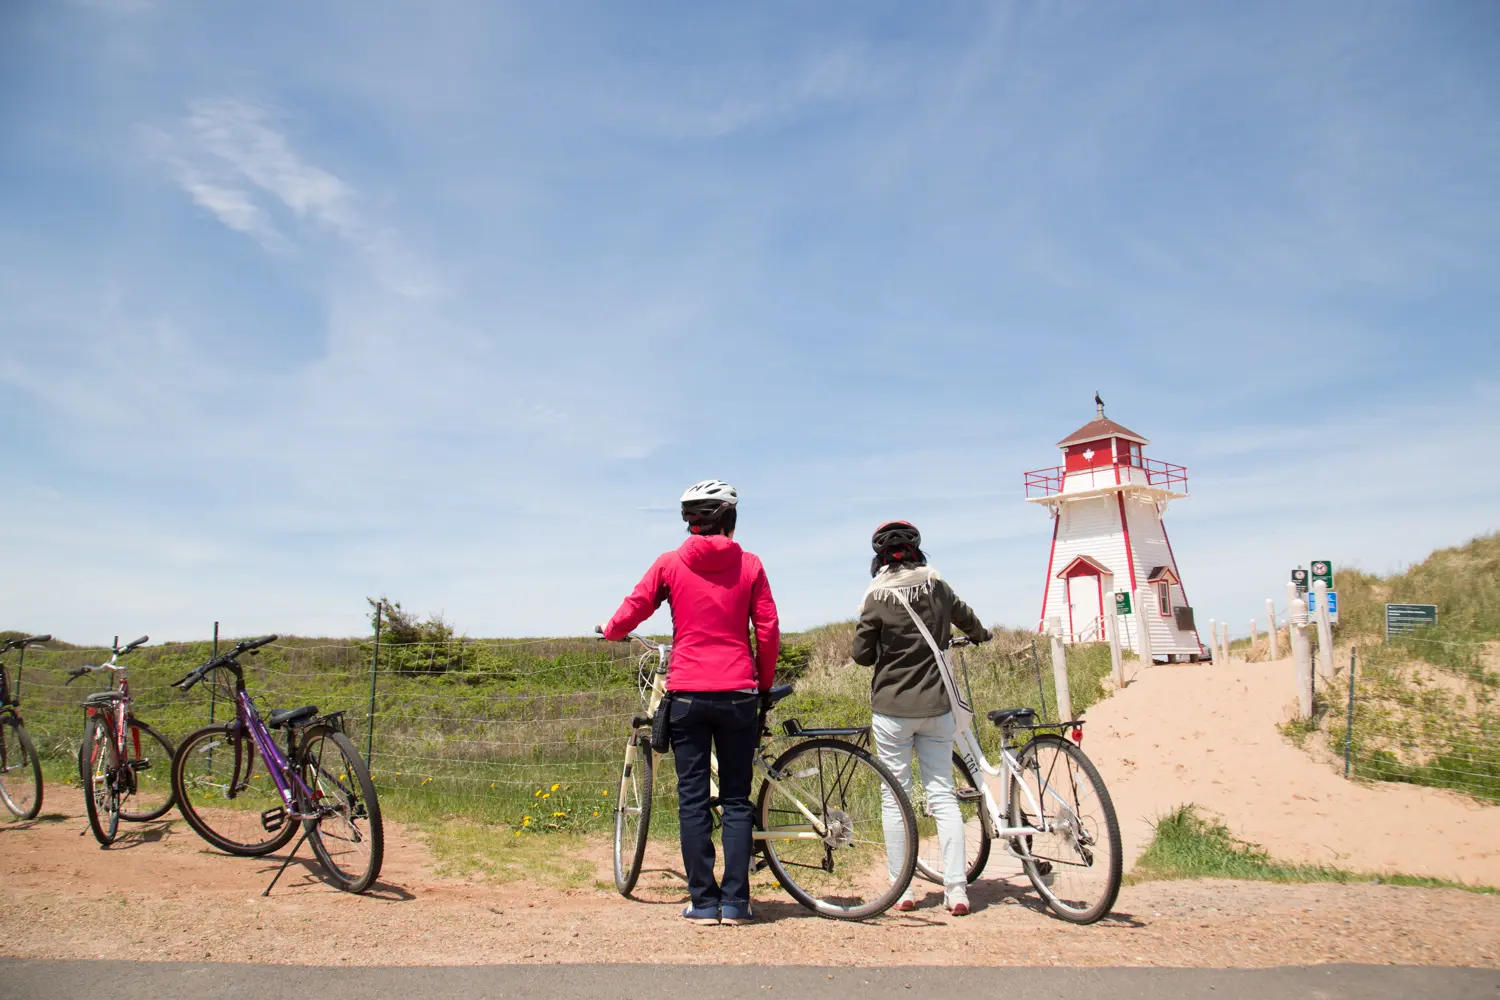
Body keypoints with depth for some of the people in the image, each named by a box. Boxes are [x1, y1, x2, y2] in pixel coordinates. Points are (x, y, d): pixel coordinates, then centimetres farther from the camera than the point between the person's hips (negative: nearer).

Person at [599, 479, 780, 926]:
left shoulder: (670, 563, 1)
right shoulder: (749, 565, 2)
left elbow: (632, 610, 2)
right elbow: (768, 630, 1)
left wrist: (611, 633, 24)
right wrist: (765, 687, 13)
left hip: (687, 693, 0)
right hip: (738, 693, 1)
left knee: (693, 800, 7)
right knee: (736, 800, 8)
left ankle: (704, 902, 9)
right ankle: (735, 902, 7)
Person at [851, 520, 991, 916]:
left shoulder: (877, 597, -9)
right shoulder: (938, 587, 2)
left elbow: (862, 654, -6)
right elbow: (967, 619, 21)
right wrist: (981, 634, 44)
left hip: (892, 708, -3)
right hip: (937, 705, 3)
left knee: (896, 796, 6)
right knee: (942, 794, 8)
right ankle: (956, 889, 6)